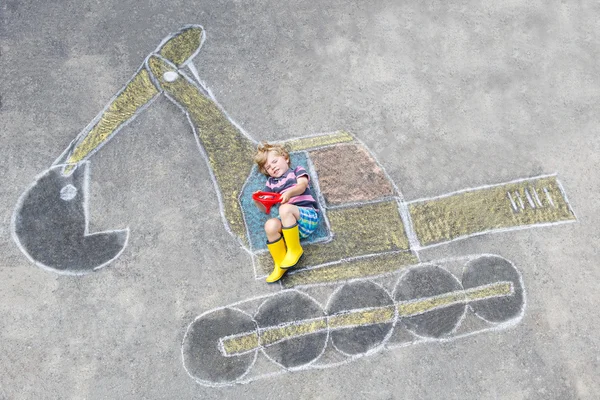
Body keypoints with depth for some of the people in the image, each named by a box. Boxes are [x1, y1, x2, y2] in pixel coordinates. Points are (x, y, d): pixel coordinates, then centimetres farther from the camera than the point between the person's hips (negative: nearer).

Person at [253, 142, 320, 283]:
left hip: (309, 215, -4)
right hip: (290, 221, 4)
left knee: (284, 209, -35)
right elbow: (265, 208, 20)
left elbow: (302, 186, -5)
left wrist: (289, 193, -27)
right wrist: (258, 201, -4)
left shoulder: (297, 170, 18)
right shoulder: (271, 183, 29)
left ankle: (294, 249, -19)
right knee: (270, 225, -30)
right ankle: (279, 264, -16)